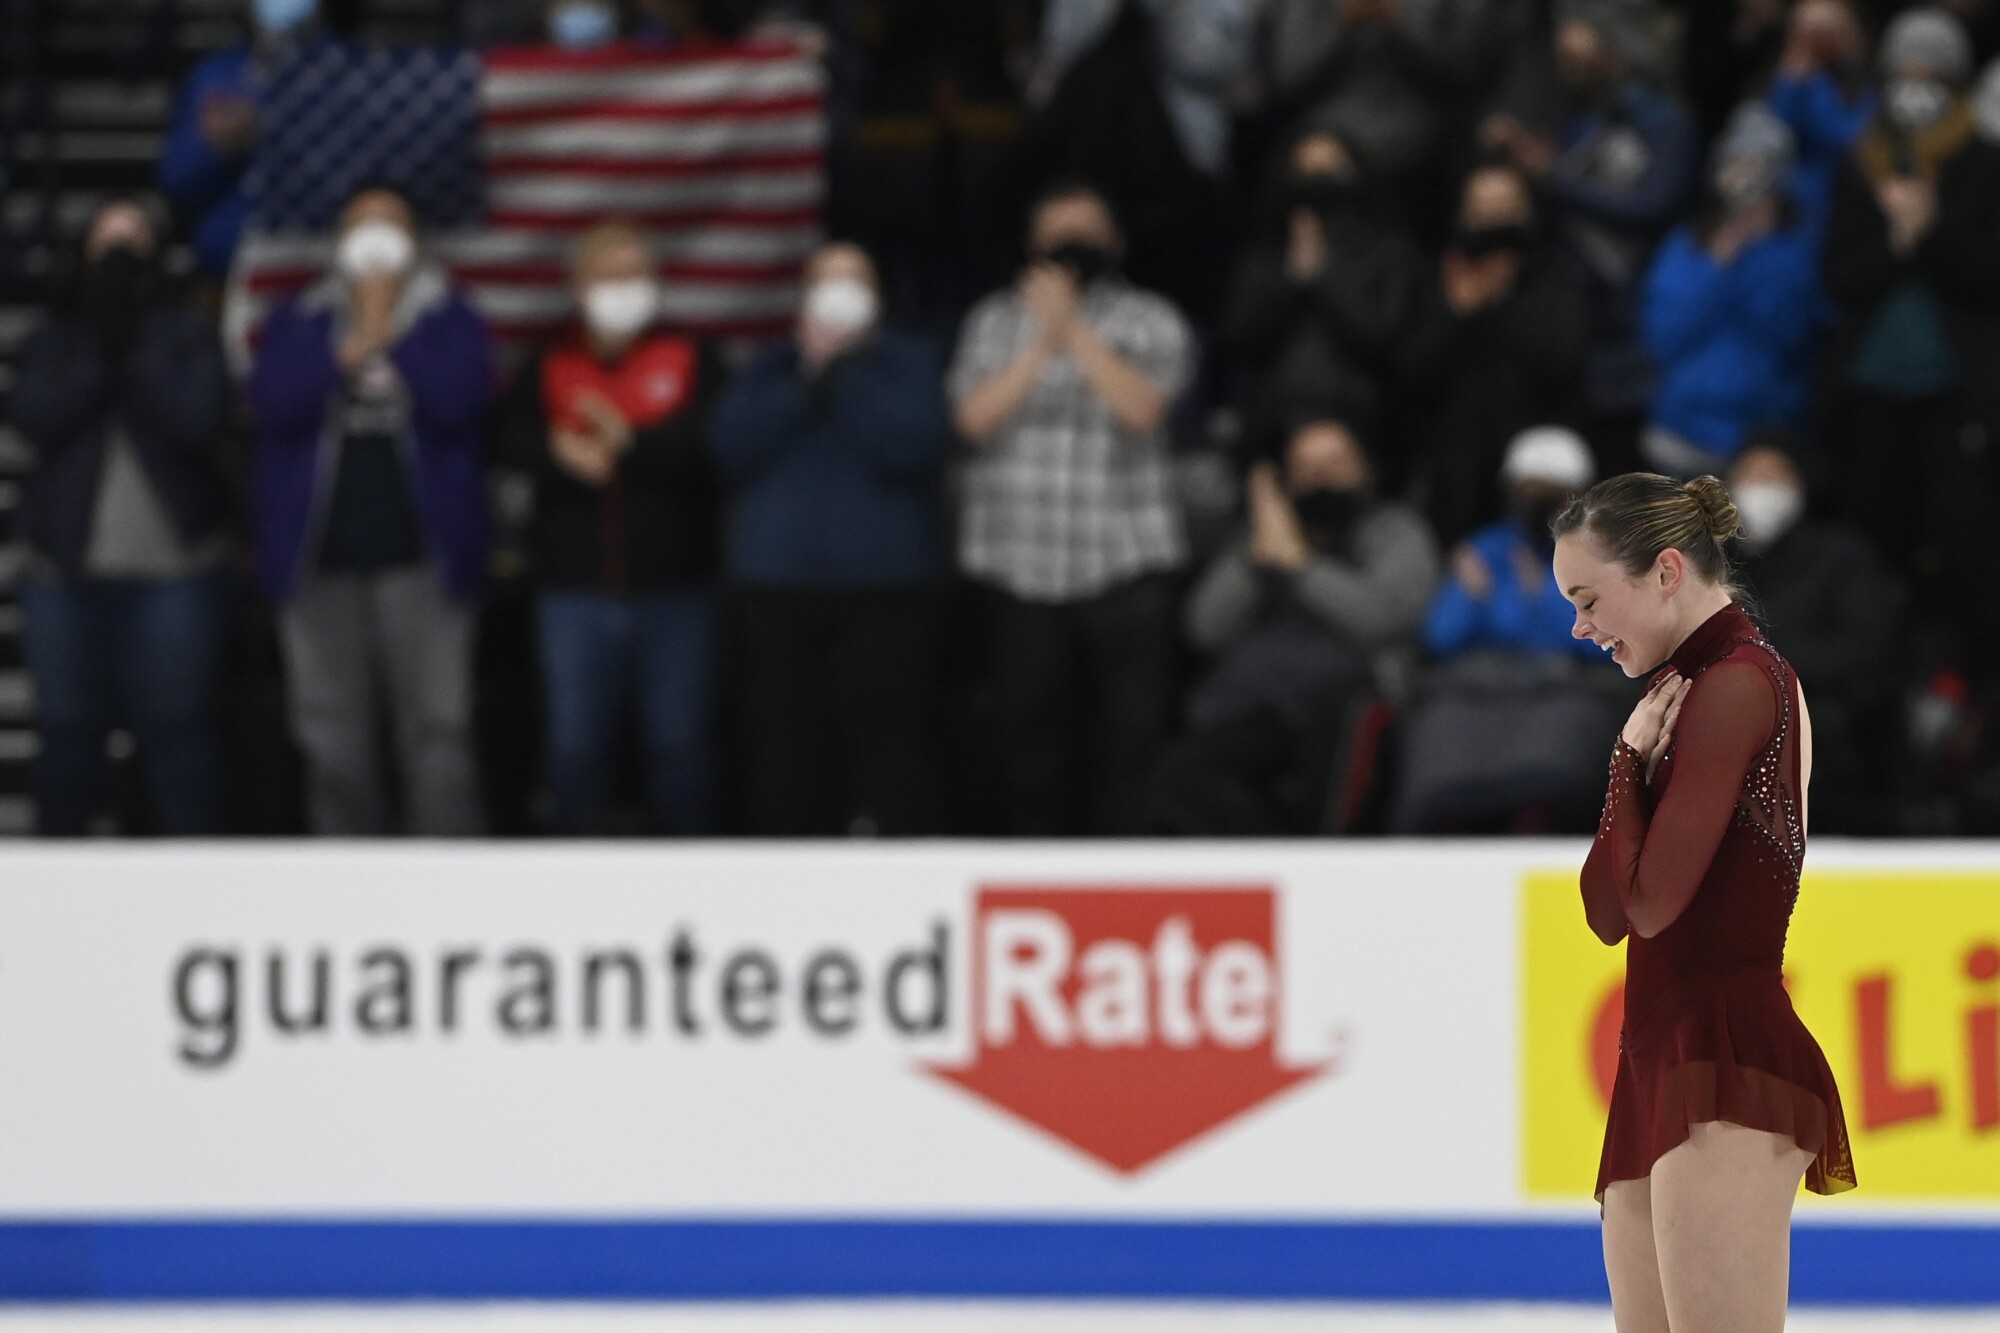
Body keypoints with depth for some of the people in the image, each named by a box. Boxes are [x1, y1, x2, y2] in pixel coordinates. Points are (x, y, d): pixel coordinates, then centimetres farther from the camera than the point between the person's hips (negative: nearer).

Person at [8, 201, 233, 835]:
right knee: (68, 729, 5)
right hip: (66, 570, 2)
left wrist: (135, 348, -13)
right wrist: (97, 347, -13)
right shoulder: (53, 342, 10)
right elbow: (38, 419, -8)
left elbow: (197, 421, -11)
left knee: (177, 729, -4)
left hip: (172, 573, -2)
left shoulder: (189, 340, 5)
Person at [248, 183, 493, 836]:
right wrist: (350, 348, -13)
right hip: (321, 561, 2)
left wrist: (393, 334, -10)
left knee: (438, 729, -8)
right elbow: (275, 400, -5)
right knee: (333, 738, 4)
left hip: (420, 558, -2)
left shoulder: (448, 319, 8)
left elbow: (458, 399, -10)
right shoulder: (300, 321, 13)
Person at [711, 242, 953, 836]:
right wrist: (807, 379, -7)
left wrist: (844, 371, -9)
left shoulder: (907, 365, 7)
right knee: (786, 742, 1)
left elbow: (913, 446, -11)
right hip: (778, 586, 3)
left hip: (886, 589, -3)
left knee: (887, 736, -11)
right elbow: (734, 446, -1)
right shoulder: (770, 371, 15)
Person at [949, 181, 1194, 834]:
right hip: (1023, 571, 2)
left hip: (1126, 566, -2)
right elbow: (975, 415, -1)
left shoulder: (1150, 321, 6)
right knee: (1030, 738, 5)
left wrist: (1074, 331, -10)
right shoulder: (995, 321, 13)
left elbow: (1141, 406, -11)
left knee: (1133, 737, -6)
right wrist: (1042, 345, -8)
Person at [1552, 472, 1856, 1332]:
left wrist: (1632, 757, 0)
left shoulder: (1738, 682, -7)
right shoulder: (1704, 689, 21)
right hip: (1660, 1070, 10)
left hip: (1725, 1066, -10)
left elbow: (1651, 901, -13)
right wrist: (1640, 756, 6)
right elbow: (1607, 912, 16)